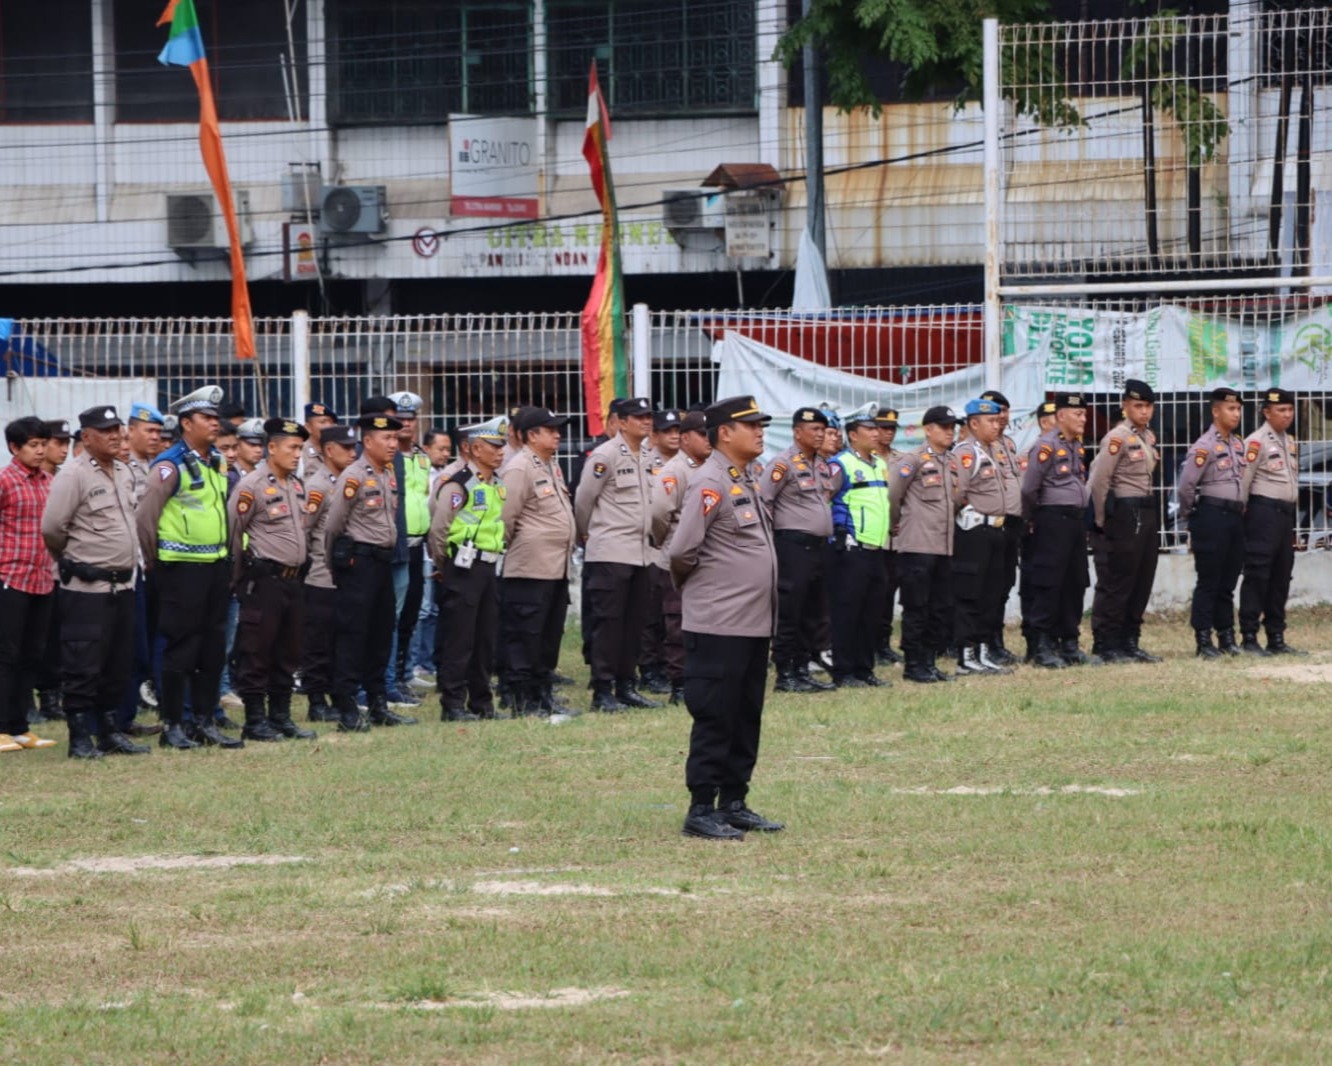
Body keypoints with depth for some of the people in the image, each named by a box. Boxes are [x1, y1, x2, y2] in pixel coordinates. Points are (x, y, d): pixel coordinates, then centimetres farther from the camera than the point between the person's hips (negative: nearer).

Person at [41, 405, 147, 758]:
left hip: (122, 584, 8)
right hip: (86, 588, -8)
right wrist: (72, 558, 0)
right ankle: (80, 738, 0)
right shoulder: (74, 476, -13)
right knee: (83, 666, -5)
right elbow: (52, 529, -14)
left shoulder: (124, 473, 12)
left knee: (118, 665, 12)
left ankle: (110, 731, 21)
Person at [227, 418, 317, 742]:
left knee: (287, 654, 12)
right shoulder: (253, 485, -12)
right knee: (257, 653, -3)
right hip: (265, 581, -8)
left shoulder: (297, 485, 13)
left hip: (293, 579, 8)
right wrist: (241, 576, -5)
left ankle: (281, 716, 20)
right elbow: (232, 530, -11)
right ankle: (255, 721, 1)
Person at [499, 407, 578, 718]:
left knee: (550, 636, 13)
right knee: (524, 635, -5)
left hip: (557, 569, 10)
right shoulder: (519, 469, -13)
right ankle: (523, 700, -2)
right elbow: (505, 518, -15)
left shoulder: (552, 467, 18)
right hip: (529, 572, -10)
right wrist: (512, 552, -6)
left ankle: (544, 694, 21)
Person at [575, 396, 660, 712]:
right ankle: (602, 691, -4)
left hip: (640, 552, 7)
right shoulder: (605, 456, -10)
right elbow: (583, 501, -5)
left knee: (634, 622, 9)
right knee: (608, 622, -6)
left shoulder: (647, 456, 13)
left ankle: (626, 686, 16)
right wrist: (587, 536, 6)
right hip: (611, 553, -7)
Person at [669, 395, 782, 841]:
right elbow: (682, 550, -19)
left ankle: (734, 803, 20)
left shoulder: (745, 482, 15)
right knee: (715, 719, -5)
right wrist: (699, 584, -2)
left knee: (746, 720, 12)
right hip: (719, 625, -9)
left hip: (754, 623, 9)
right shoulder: (710, 484, -15)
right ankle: (701, 811, -1)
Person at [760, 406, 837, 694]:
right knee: (789, 613, -6)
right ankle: (785, 674, -4)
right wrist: (769, 536, -14)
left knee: (811, 613, 10)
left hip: (819, 546, 8)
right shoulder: (784, 464, -10)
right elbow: (762, 500, -14)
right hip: (794, 546, -8)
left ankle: (802, 670, 16)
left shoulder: (822, 466, 16)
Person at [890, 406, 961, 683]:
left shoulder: (951, 463, 15)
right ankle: (914, 665, 2)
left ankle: (930, 661, 15)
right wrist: (896, 525, 1)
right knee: (916, 608, -3)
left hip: (945, 546, 7)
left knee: (942, 609, 7)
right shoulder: (914, 460, -7)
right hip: (918, 546, -7)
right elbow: (891, 495, -9)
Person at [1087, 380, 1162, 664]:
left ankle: (1129, 642, 18)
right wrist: (1101, 521, -12)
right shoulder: (1118, 438, -13)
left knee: (1142, 582, 11)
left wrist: (1152, 515, 16)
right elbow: (1098, 480, -17)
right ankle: (1105, 645, -1)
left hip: (1147, 515, 9)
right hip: (1124, 515, -9)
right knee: (1115, 584, -5)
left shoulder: (1149, 437, 13)